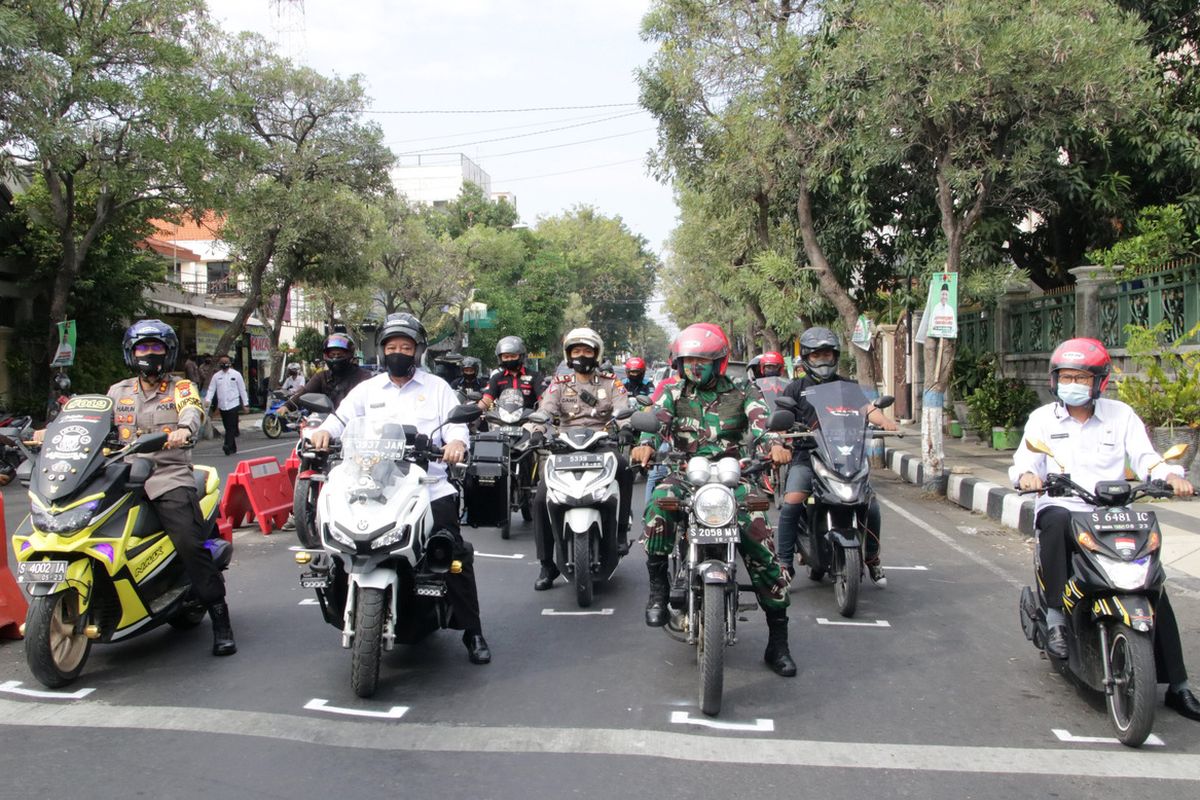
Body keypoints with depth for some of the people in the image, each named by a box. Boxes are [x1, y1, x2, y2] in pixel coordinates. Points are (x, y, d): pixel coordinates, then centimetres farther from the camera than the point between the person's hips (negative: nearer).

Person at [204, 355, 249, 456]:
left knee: (232, 427, -14)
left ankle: (228, 445, -23)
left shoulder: (236, 374, 3)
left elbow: (242, 389, 5)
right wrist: (208, 400, -12)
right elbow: (211, 389, 7)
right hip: (222, 405, 4)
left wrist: (245, 404, 3)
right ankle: (233, 448, 15)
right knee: (228, 428, 8)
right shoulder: (216, 376, 10)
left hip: (233, 404, -4)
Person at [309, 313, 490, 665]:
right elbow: (341, 417, 5)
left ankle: (472, 632, 3)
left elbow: (455, 424, 1)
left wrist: (457, 441, -22)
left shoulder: (437, 387, 13)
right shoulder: (366, 390, 18)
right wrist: (324, 431, -18)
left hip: (430, 487, -2)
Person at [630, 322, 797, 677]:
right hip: (684, 475, 1)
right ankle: (658, 587, -18)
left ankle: (778, 640, 0)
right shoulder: (673, 394, 13)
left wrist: (774, 444, -33)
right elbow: (657, 420, -4)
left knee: (761, 542, -13)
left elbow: (761, 421, -10)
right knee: (658, 504, -35)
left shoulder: (742, 394, 9)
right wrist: (646, 443, -28)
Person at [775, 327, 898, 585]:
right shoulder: (796, 389, 10)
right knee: (792, 502, -24)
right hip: (806, 456, -2)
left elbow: (866, 407, -2)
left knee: (870, 503, -10)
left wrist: (883, 421, -24)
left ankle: (872, 557, 15)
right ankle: (785, 564, -13)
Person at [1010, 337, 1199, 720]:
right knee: (1056, 521, -38)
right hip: (1062, 507, -1)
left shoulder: (1121, 415, 10)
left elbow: (1145, 457, 0)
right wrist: (1027, 474, -26)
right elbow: (1024, 460, -2)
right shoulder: (1042, 418, 9)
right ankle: (1055, 615, -28)